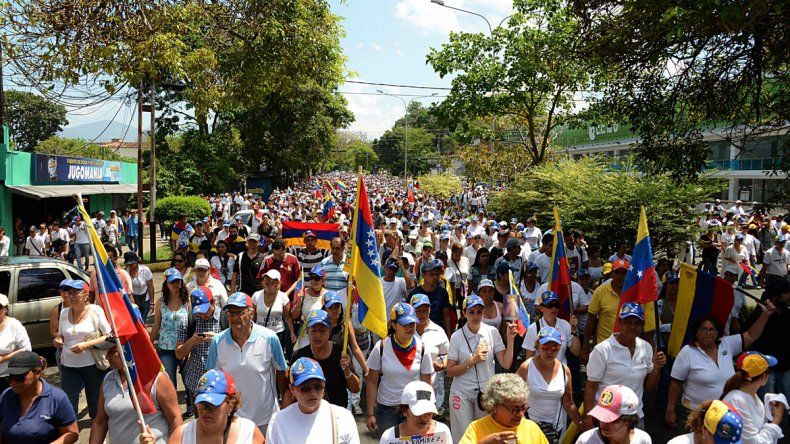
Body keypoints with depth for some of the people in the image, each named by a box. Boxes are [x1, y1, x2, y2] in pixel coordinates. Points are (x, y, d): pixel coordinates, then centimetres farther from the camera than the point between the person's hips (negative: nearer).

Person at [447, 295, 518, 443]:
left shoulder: (492, 332, -5)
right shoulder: (457, 336, -9)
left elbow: (506, 364, -8)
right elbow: (450, 372, -7)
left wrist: (510, 339, -17)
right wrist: (472, 360, -18)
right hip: (462, 393, -1)